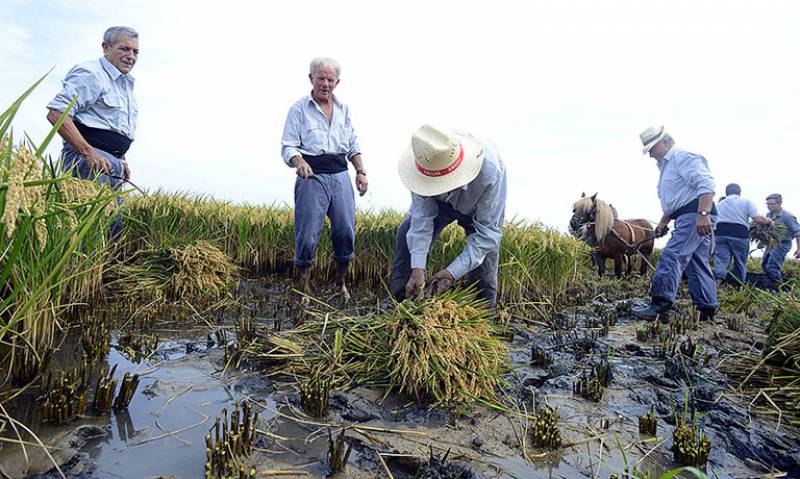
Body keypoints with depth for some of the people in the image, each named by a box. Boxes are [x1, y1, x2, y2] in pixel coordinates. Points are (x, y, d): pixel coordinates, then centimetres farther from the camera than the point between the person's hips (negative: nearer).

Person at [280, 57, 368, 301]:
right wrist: (298, 162, -24)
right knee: (308, 235, -5)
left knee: (346, 231, 2)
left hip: (340, 175, 4)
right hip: (312, 177, -4)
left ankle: (342, 284, 22)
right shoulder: (299, 109, 1)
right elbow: (288, 146, -3)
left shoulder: (343, 109, 16)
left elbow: (353, 145, 21)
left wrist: (361, 172, 9)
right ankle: (303, 288, 13)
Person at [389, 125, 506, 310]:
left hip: (480, 206, -2)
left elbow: (487, 231, -36)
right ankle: (399, 303, -3)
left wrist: (454, 271, -41)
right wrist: (417, 268, -39)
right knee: (408, 234, -14)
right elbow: (422, 216, -31)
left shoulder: (490, 172, -44)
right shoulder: (424, 163, -36)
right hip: (440, 201, 3)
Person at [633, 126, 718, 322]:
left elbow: (706, 184, -20)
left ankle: (660, 306, -24)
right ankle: (707, 310, 16)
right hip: (688, 218, 11)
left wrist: (703, 214, -29)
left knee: (671, 256, -19)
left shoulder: (683, 157, -6)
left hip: (694, 216, -11)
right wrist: (663, 222, 24)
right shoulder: (666, 166, 26)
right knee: (697, 264, 11)